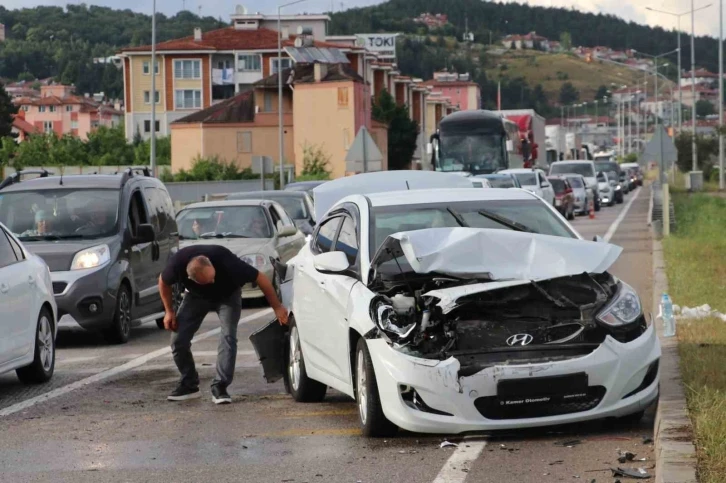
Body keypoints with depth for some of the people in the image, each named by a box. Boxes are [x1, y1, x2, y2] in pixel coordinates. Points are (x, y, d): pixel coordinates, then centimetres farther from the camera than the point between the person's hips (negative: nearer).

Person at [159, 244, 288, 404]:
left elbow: (261, 279, -28)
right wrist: (169, 311, -9)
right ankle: (188, 385, 10)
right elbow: (163, 282, -10)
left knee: (228, 336, -23)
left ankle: (220, 387, -19)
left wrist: (277, 308, -24)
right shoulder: (177, 264, -36)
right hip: (196, 296, 2)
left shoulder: (225, 261, -41)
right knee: (178, 339, -9)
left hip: (227, 295, -2)